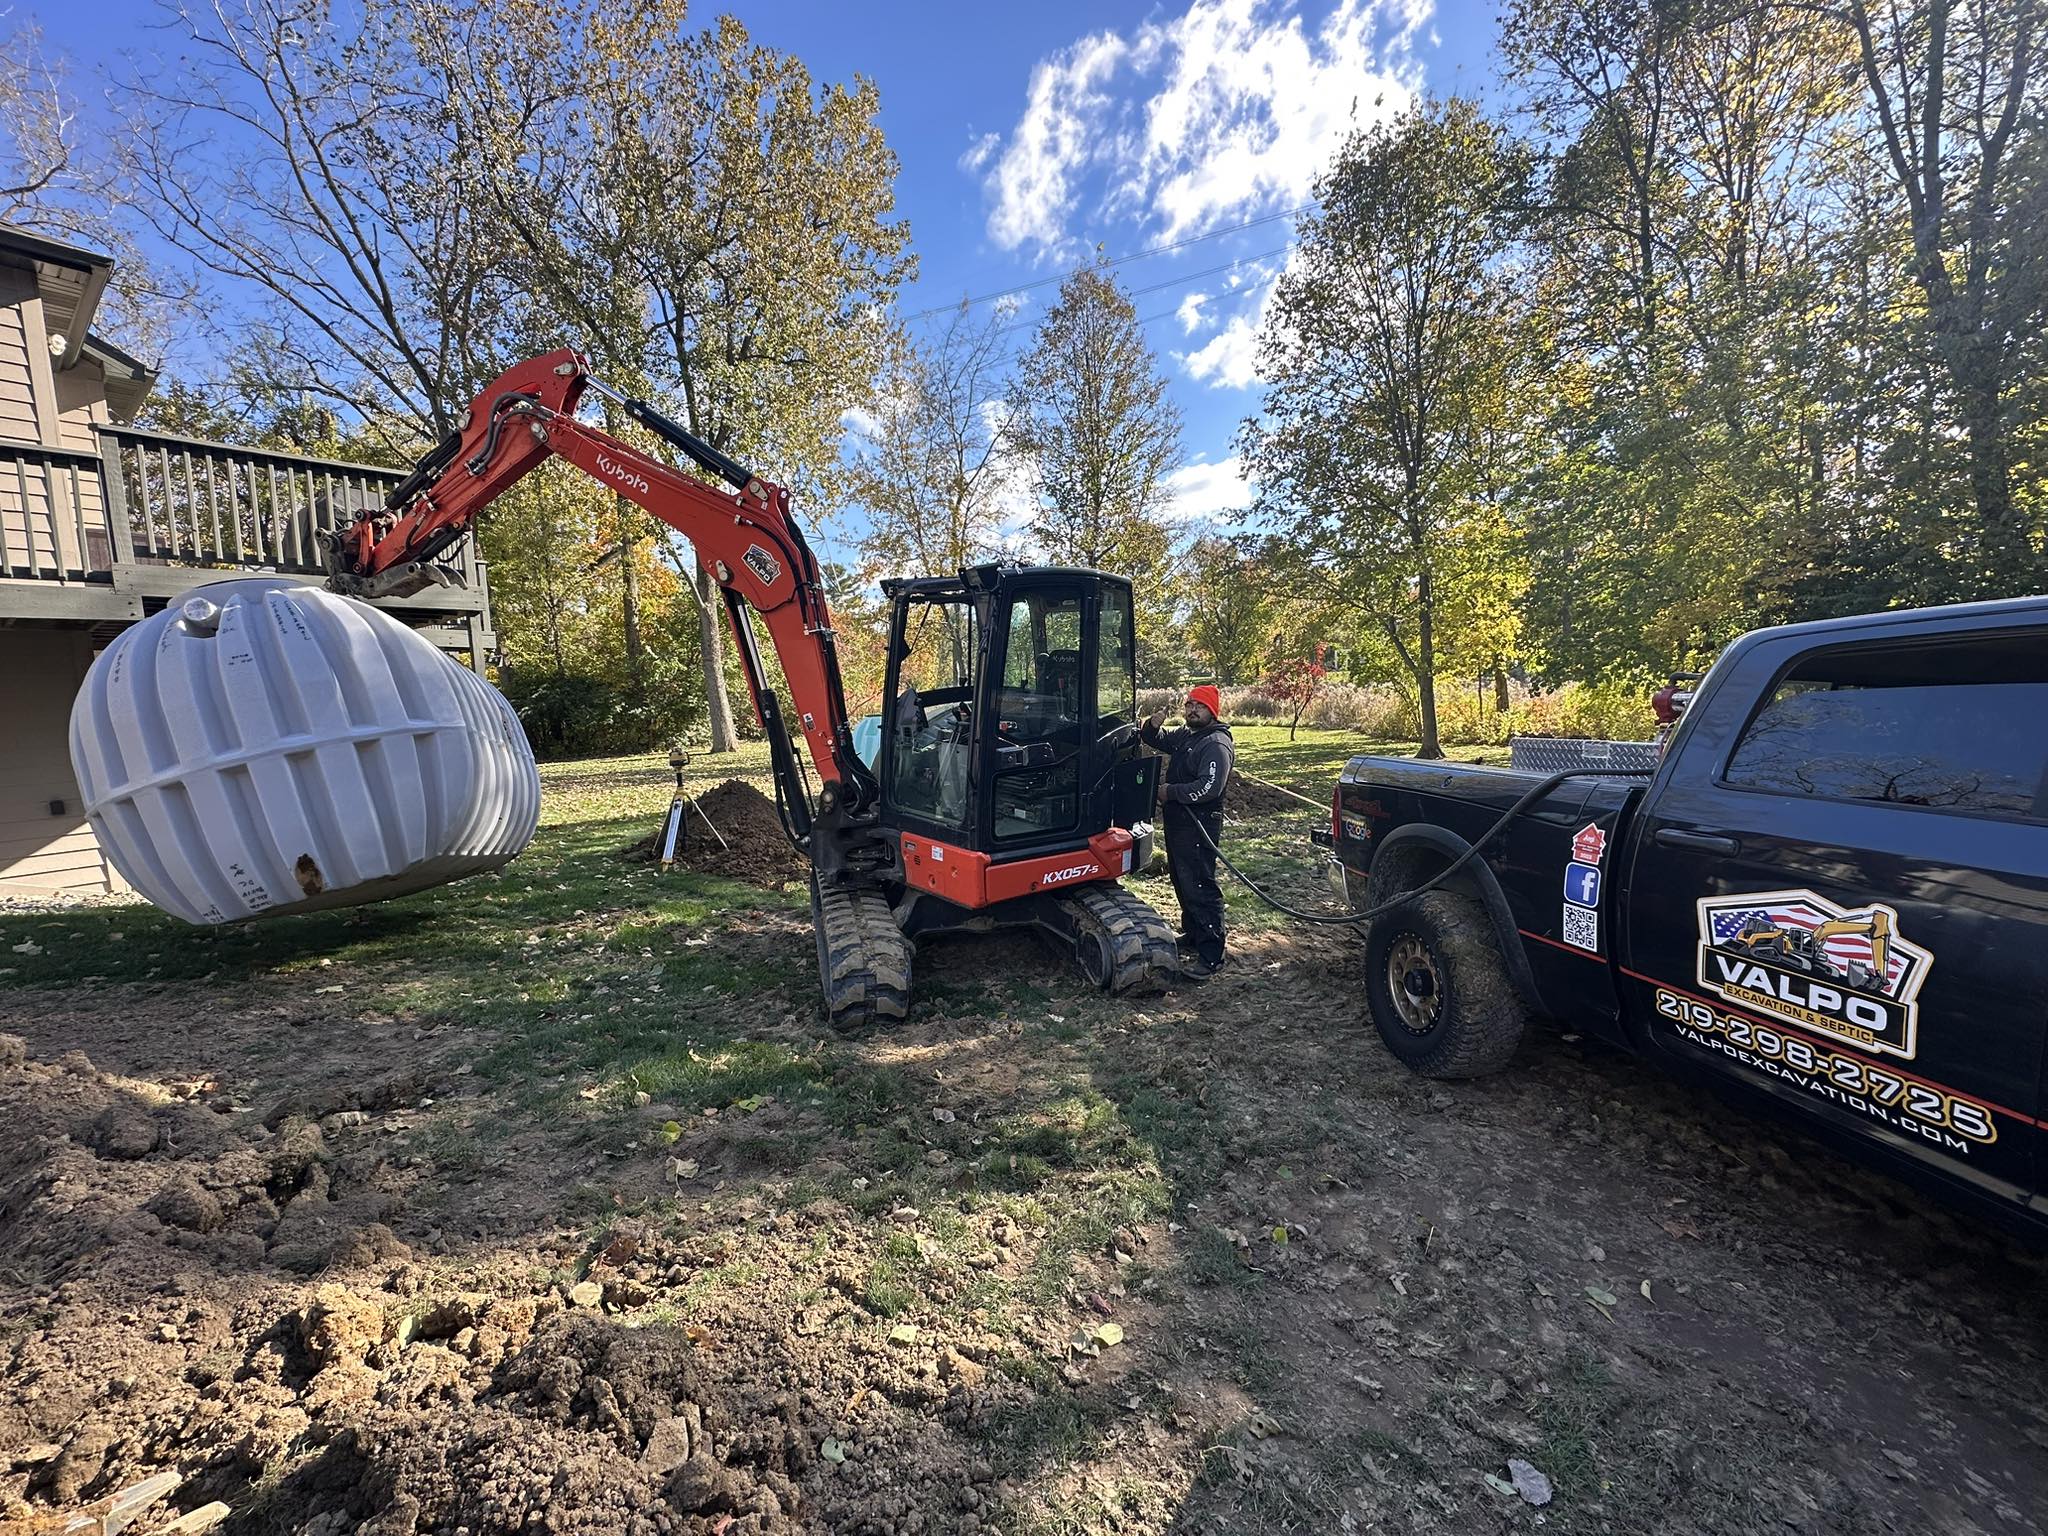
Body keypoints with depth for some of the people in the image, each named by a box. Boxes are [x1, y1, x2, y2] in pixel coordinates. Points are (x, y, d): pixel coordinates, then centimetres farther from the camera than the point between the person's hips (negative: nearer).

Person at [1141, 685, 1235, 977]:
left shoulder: (1216, 744, -17)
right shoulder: (1183, 735, 12)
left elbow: (1209, 788, -29)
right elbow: (1153, 741, 24)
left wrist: (1170, 791, -19)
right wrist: (1153, 725, 0)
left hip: (1199, 828, -10)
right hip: (1177, 822, 10)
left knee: (1200, 887, -8)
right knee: (1182, 882, 21)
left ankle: (1211, 956, -2)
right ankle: (1192, 935, 37)